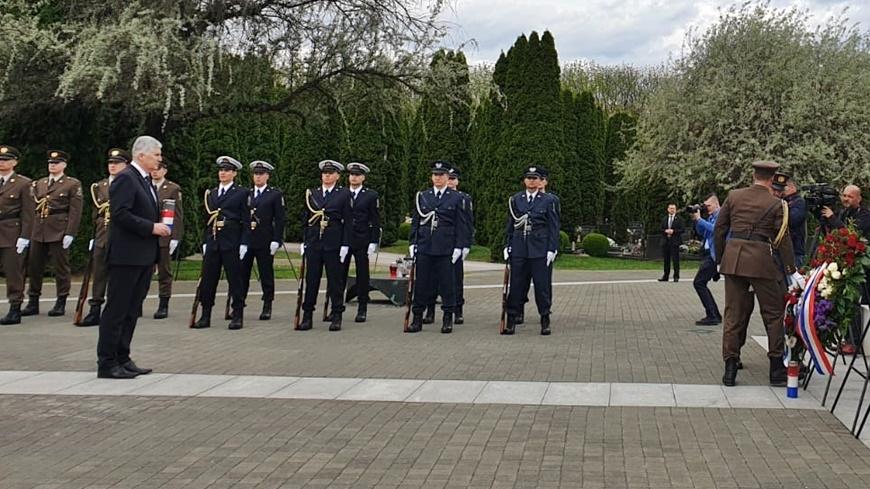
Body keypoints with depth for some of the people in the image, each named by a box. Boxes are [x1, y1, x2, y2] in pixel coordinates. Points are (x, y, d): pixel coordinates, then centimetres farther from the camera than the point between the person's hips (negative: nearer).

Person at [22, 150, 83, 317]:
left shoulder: (73, 184, 0)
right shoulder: (39, 184, 17)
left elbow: (75, 211, -6)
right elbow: (33, 208, 16)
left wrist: (70, 233, -14)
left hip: (58, 231, -5)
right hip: (38, 232, 5)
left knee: (60, 267, 0)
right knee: (34, 267, 7)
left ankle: (61, 303, 9)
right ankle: (33, 302, 16)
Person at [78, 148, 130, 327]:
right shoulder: (99, 186, 13)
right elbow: (96, 213, 17)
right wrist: (94, 236, 14)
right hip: (102, 238, 5)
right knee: (99, 276, 6)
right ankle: (95, 312, 11)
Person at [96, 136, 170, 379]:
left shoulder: (145, 180, 18)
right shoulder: (125, 178, -11)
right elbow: (119, 214, -21)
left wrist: (159, 224, 7)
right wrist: (151, 227, -20)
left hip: (144, 256, 10)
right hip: (127, 256, -10)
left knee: (132, 311, 12)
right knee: (117, 310, -4)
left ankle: (122, 359, 19)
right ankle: (107, 363, 2)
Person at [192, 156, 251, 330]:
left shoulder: (242, 193, 0)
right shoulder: (211, 194, 16)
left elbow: (246, 221, -3)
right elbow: (207, 220, 18)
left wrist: (244, 244, -10)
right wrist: (205, 242, 11)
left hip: (231, 242, -5)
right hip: (212, 242, 5)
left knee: (235, 280, 0)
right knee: (208, 280, 5)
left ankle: (237, 316, 8)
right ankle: (205, 316, 12)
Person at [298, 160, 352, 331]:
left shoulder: (344, 194, 3)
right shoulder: (311, 194, 12)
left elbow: (348, 222, 0)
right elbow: (305, 219, 14)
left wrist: (345, 245, -7)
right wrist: (303, 241, 7)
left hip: (334, 244, -3)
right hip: (313, 242, 3)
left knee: (335, 280, 2)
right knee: (311, 280, 4)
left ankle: (336, 317, 9)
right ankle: (307, 316, 10)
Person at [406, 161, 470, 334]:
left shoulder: (456, 198, 3)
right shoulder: (422, 196, 10)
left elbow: (461, 225, 1)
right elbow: (415, 221, 11)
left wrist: (458, 247, -6)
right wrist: (412, 243, 4)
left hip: (446, 248, -2)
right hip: (424, 246, 2)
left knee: (446, 283, 2)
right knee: (421, 283, 3)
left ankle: (448, 319, 11)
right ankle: (417, 318, 10)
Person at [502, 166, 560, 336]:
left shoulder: (548, 200, 3)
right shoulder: (515, 200, 9)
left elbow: (554, 227, 1)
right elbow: (510, 225, 12)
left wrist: (552, 249, -6)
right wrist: (507, 246, 5)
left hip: (540, 250, -2)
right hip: (519, 249, 2)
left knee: (542, 286, 1)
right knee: (516, 285, 3)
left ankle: (545, 321, 10)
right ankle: (511, 321, 9)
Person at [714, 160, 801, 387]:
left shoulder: (733, 196, 6)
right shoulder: (776, 204, -1)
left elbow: (719, 229, 8)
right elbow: (783, 240, -1)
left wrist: (720, 259, 17)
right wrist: (792, 271, 5)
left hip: (732, 258, 3)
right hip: (760, 259, -3)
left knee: (733, 314, 8)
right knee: (773, 313, 10)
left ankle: (730, 369, 7)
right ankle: (776, 370, 12)